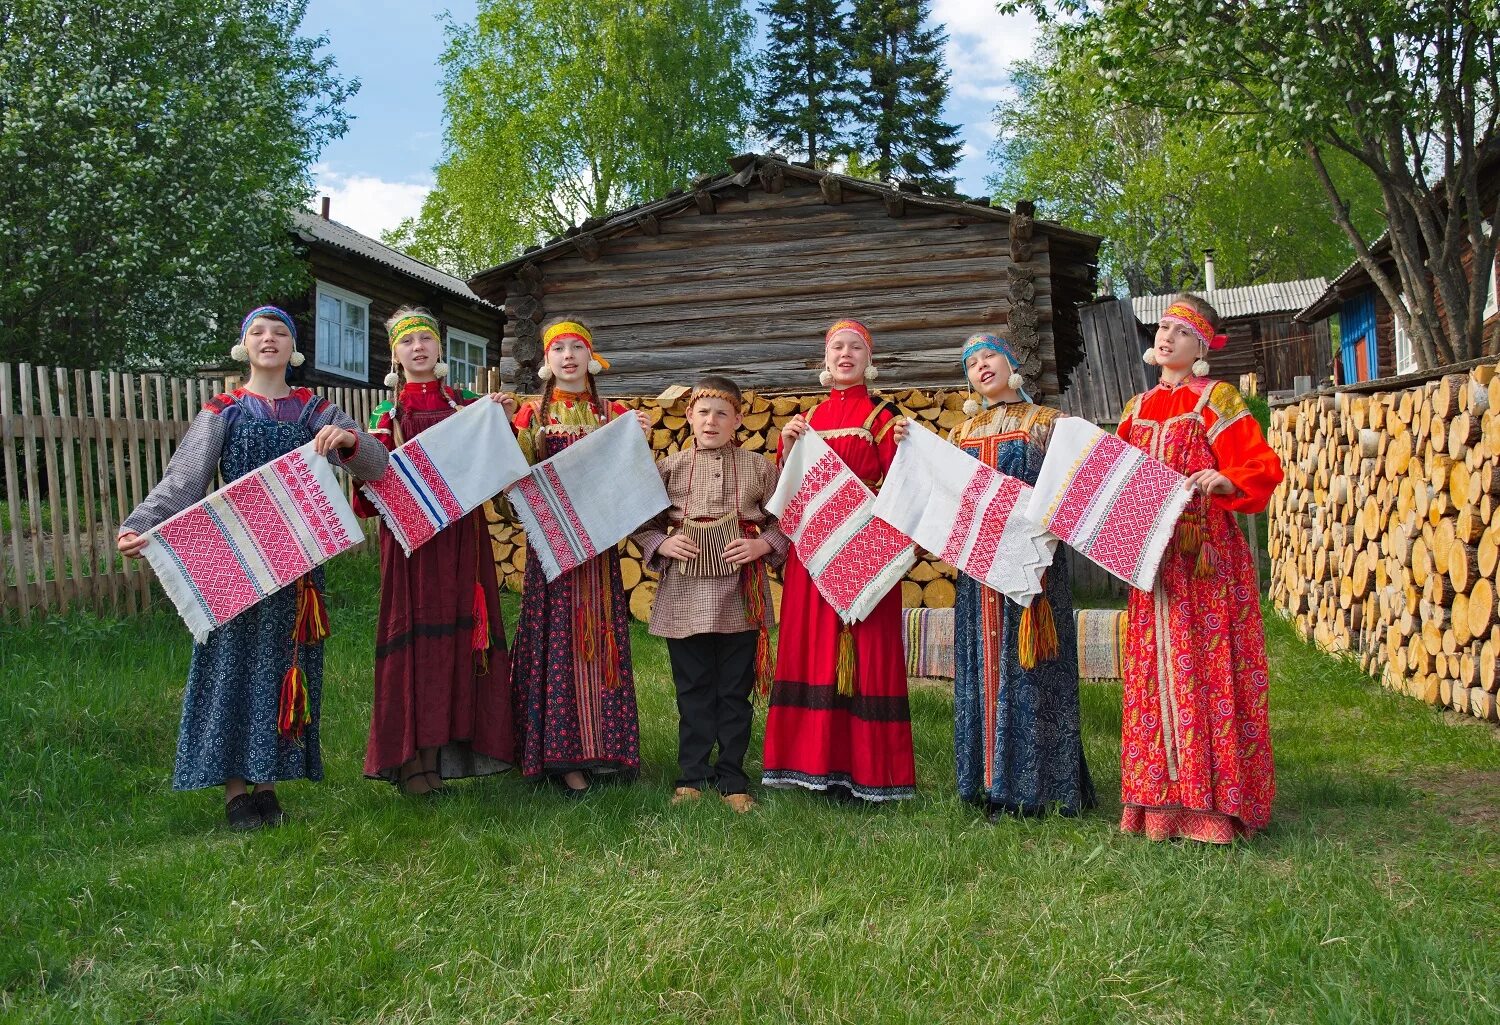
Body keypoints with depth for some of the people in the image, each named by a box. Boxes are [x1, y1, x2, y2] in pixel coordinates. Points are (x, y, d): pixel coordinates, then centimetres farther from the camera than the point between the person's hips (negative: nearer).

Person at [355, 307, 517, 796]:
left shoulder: (466, 405, 11)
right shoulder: (389, 414, 7)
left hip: (462, 535, 2)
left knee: (460, 634, 2)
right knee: (414, 635, -4)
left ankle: (452, 744, 12)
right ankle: (414, 758, 1)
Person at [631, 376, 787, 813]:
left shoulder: (759, 468, 3)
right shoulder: (670, 468, 4)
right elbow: (644, 525, 9)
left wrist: (761, 545, -11)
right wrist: (662, 545, -9)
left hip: (740, 596, 0)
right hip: (685, 596, 1)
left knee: (735, 691, 7)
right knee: (693, 691, 9)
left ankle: (732, 778, 19)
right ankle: (692, 776, 21)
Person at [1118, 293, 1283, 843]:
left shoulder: (1217, 400, -1)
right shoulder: (1138, 408, 16)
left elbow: (1262, 467, -8)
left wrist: (1225, 481, -26)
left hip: (1206, 556, -5)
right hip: (1152, 556, 5)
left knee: (1206, 670, -5)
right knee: (1156, 672, 6)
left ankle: (1214, 798, 3)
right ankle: (1161, 795, 13)